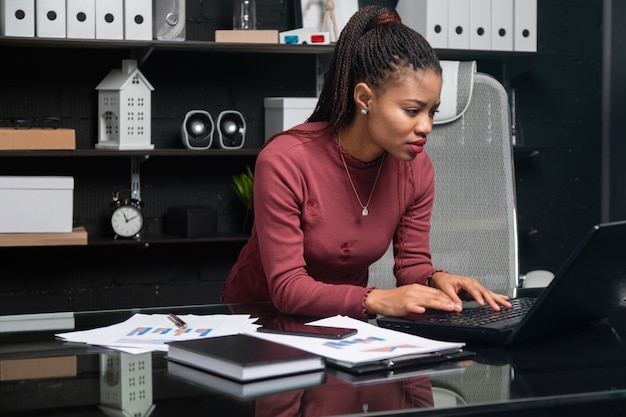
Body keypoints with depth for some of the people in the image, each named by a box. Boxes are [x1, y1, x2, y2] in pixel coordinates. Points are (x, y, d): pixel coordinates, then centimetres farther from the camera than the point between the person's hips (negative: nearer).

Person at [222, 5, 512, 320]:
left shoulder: (416, 168, -8)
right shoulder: (283, 162, -23)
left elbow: (412, 264, 2)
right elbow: (287, 288, -26)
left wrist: (437, 280, -21)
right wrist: (376, 300, -40)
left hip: (344, 319, 3)